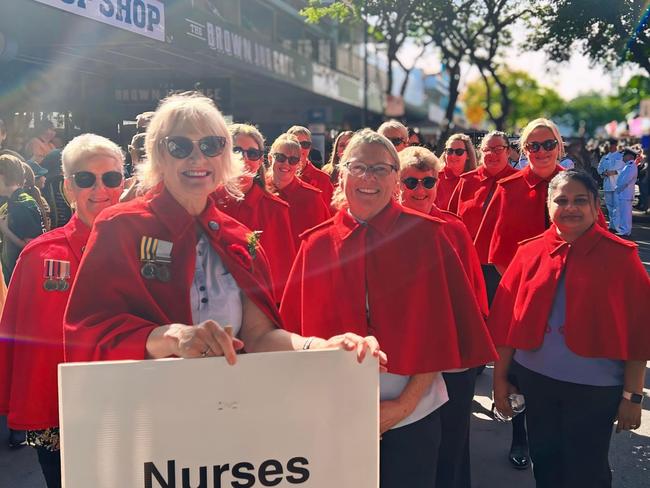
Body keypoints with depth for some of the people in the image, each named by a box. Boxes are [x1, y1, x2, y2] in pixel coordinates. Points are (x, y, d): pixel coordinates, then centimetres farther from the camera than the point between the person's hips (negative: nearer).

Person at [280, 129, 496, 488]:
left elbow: (441, 328, -4)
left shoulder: (426, 237, -4)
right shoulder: (317, 245, 0)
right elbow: (304, 331, 3)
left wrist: (405, 402, -10)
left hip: (413, 415, -1)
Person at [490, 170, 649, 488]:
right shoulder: (530, 252, -1)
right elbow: (507, 321, 3)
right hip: (535, 379, 3)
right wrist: (500, 377, 4)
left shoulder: (620, 256, -8)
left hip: (595, 388, -3)